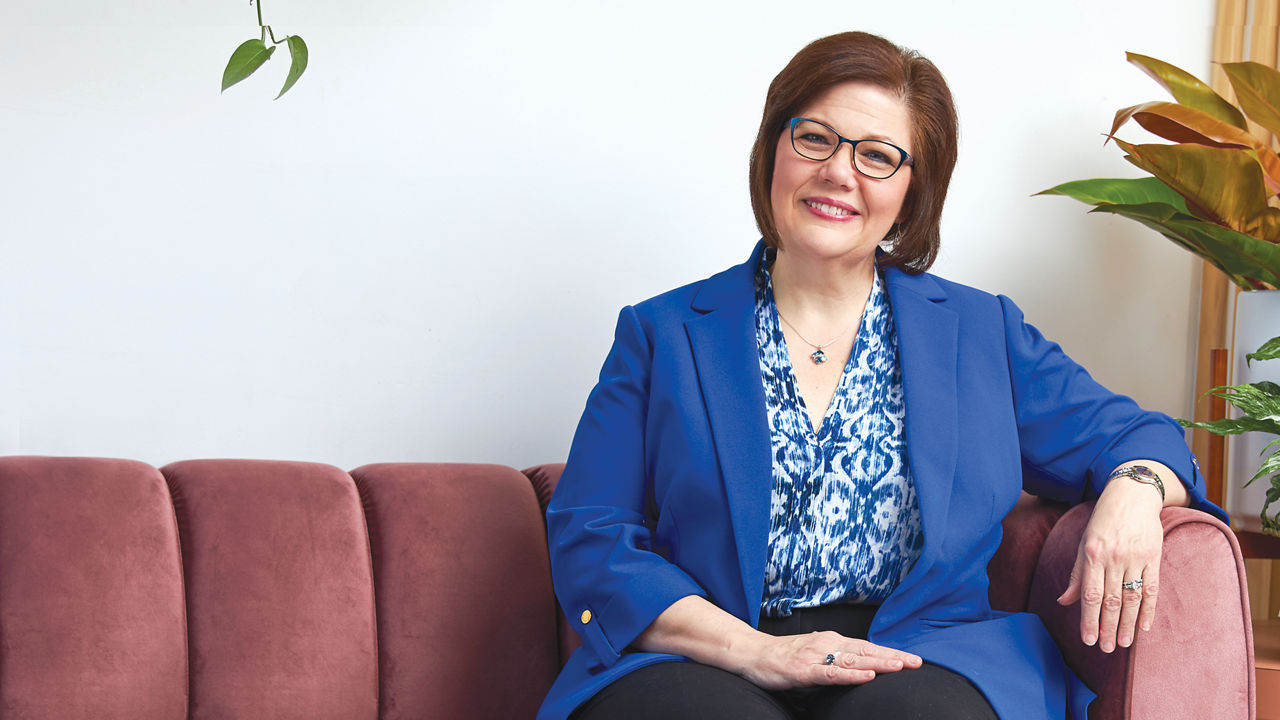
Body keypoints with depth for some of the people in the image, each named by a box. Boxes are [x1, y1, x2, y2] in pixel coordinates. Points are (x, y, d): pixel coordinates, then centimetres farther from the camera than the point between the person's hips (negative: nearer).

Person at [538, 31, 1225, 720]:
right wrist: (754, 649, -13)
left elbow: (1129, 436, 21)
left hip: (922, 665, 1)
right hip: (703, 664, -1)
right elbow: (589, 539, 4)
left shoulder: (979, 332, 19)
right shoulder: (661, 335, 13)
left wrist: (1134, 489, -7)